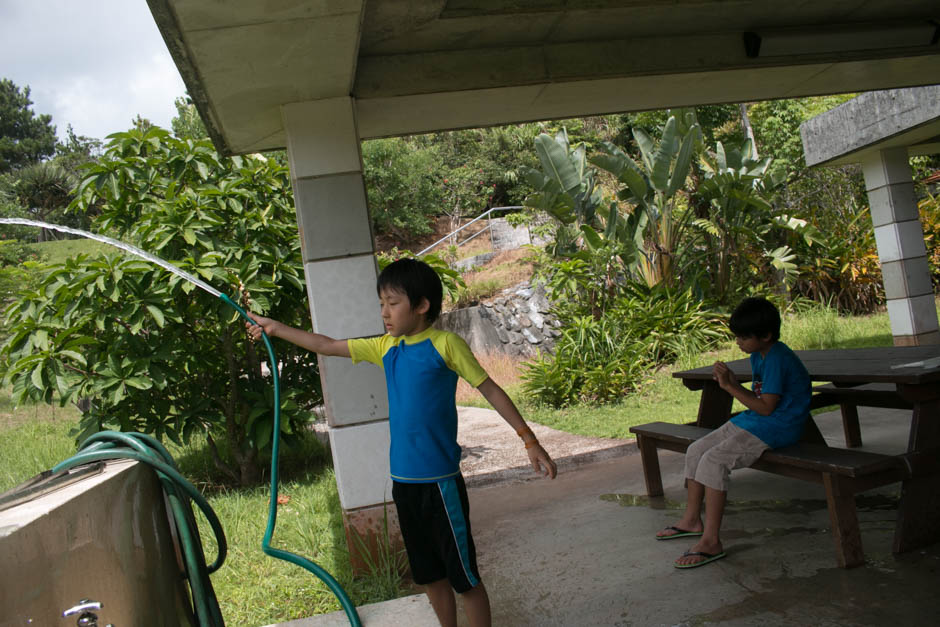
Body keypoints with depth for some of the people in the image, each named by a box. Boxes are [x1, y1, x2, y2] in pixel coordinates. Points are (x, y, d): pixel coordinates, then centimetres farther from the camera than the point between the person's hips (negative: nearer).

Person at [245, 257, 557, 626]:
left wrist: (531, 442, -9)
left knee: (464, 577, 4)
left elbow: (490, 390, -7)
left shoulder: (445, 345, -11)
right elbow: (327, 346, 15)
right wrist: (275, 328, 15)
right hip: (403, 481, 7)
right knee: (428, 575, 19)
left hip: (439, 481, -6)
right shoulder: (386, 348, 6)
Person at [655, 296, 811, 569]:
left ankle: (711, 541, -22)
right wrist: (733, 383, -4)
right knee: (695, 451, 6)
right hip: (753, 422, 11)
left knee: (713, 460, -25)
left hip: (777, 427, -10)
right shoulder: (758, 357, 12)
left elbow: (766, 407, -23)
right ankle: (692, 520, 18)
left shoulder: (777, 359, -19)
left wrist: (730, 387, -20)